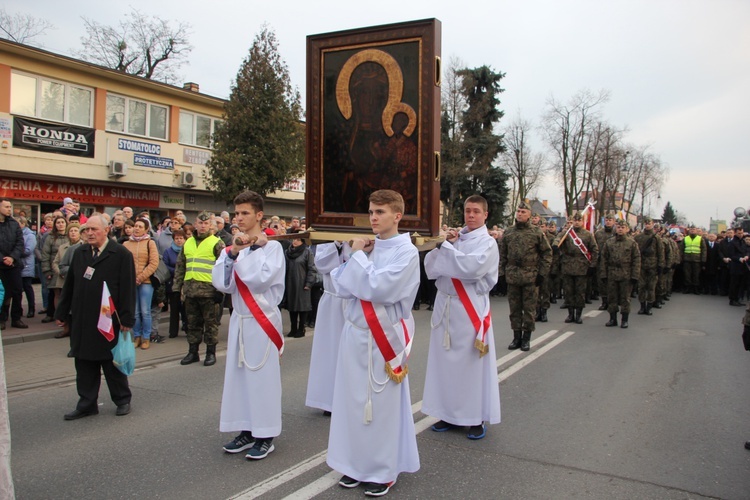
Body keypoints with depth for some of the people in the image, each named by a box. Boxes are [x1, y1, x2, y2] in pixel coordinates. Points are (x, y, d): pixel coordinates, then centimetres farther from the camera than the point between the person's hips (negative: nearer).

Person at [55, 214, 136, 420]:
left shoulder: (121, 254, -9)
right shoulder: (79, 253, 9)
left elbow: (128, 289, -12)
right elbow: (69, 285, 13)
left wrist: (126, 319, -14)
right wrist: (61, 313, 13)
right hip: (82, 321, 5)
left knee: (112, 363, 7)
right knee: (84, 364, 10)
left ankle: (122, 400, 22)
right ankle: (87, 403, 21)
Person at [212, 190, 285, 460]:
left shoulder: (272, 246, -8)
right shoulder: (232, 245, 8)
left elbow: (260, 279, -23)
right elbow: (221, 283, -3)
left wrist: (241, 253, -13)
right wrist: (232, 253, -14)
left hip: (262, 320, -6)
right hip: (239, 319, 6)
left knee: (262, 375, 1)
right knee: (238, 374, 11)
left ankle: (265, 436, 14)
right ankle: (246, 430, 25)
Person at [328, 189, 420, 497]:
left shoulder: (406, 252, -10)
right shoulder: (366, 247, 8)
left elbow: (378, 288, -22)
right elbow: (342, 287, 3)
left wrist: (358, 256, -10)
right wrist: (357, 257, -7)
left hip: (384, 336, -5)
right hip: (355, 333, 6)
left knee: (383, 405, 4)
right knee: (354, 400, 12)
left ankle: (384, 471, 20)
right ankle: (357, 464, 28)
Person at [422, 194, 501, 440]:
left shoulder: (488, 242, -4)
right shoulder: (455, 236, 11)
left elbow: (472, 268, -22)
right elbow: (430, 267, 3)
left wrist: (446, 247, -10)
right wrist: (446, 244, -11)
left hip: (470, 308, -5)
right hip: (445, 304, 5)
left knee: (471, 363, 2)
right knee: (446, 361, 10)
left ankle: (477, 418, 15)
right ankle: (449, 413, 23)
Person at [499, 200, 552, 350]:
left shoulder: (537, 232, -1)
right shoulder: (508, 232, 6)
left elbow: (547, 253, 1)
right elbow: (502, 255, 9)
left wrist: (542, 273, -4)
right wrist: (502, 273, 4)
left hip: (530, 276, -3)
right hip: (512, 276, 3)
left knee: (529, 308, 4)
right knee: (514, 308, 9)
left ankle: (526, 338, 15)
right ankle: (517, 337, 20)